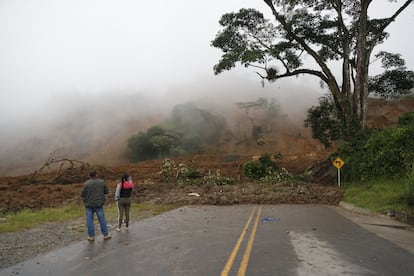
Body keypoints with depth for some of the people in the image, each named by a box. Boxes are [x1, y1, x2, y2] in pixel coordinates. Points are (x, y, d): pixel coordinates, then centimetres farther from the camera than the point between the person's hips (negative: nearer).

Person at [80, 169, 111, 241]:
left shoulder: (86, 184, -9)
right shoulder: (102, 182, -4)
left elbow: (82, 194, -7)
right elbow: (106, 191, 3)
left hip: (89, 204, -1)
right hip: (99, 204, 1)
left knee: (90, 220, 9)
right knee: (102, 219, 10)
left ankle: (91, 236, 14)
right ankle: (106, 235, 18)